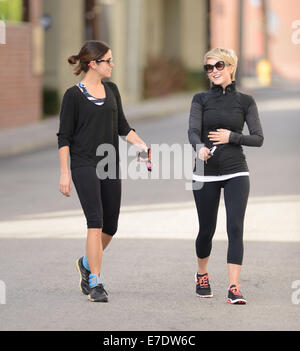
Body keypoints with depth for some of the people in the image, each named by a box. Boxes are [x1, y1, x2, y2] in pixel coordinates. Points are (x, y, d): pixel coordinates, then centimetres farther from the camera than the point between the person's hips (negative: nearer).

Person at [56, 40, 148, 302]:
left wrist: (140, 144, 1)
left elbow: (122, 126, 17)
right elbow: (64, 136, -4)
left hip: (110, 165, 6)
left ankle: (87, 262, 33)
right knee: (96, 222, -15)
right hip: (84, 165, -6)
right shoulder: (74, 95, -5)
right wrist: (64, 173, -9)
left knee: (110, 226, 7)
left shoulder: (112, 90, 12)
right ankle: (95, 282, -11)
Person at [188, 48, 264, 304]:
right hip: (206, 173, 1)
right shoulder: (201, 100, 4)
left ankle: (234, 288, -14)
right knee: (207, 229, 8)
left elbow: (258, 138, 1)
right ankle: (202, 274, 36)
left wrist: (231, 137, -14)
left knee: (235, 228, -12)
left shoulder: (245, 101, 4)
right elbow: (193, 131, -11)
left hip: (236, 172, -1)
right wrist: (200, 147, -32)